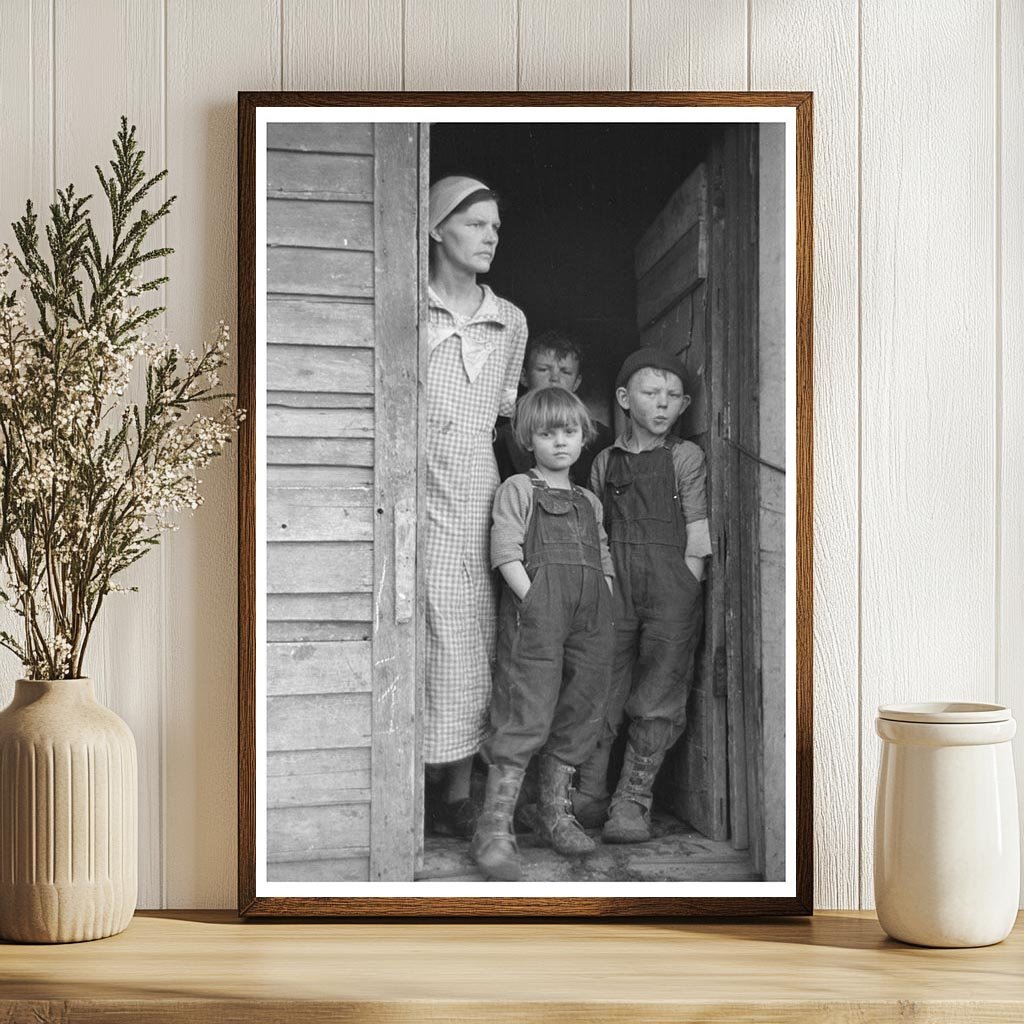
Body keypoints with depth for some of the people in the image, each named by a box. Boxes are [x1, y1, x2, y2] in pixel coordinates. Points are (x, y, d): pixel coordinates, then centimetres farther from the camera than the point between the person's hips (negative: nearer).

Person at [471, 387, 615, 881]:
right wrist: (536, 604, -14)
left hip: (589, 619, 6)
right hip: (535, 610, -6)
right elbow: (506, 554, -5)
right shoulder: (517, 490, 5)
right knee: (526, 716, -12)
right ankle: (494, 830, -10)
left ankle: (554, 814, 23)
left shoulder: (589, 502, 23)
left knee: (577, 715, 9)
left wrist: (604, 613, 9)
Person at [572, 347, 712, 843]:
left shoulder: (685, 457, 7)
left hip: (671, 585, -2)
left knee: (656, 700, -3)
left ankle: (632, 801, 3)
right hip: (614, 583, 2)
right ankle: (586, 796, 9)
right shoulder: (605, 462, 13)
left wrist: (686, 594, -3)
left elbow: (696, 537, 3)